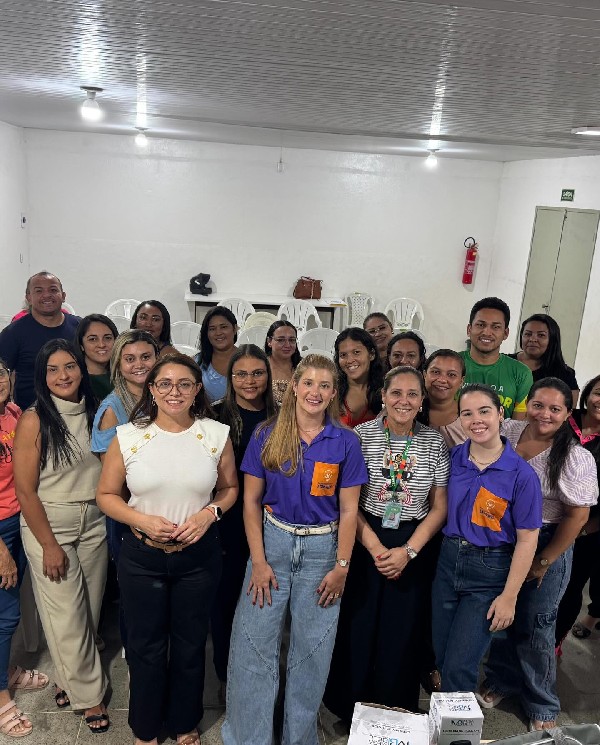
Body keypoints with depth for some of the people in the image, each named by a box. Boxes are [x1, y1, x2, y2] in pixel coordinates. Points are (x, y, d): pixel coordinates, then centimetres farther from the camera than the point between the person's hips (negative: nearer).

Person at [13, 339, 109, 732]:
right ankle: (90, 693, 24)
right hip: (49, 525, -4)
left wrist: (111, 517, 4)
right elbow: (25, 489, -12)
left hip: (93, 523, 4)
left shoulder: (95, 413, 1)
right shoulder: (34, 420, -13)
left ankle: (69, 677, 38)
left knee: (90, 608, 13)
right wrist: (49, 545, -11)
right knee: (67, 615, 5)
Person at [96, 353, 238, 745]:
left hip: (199, 555, 1)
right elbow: (107, 495, 0)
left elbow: (230, 488, 5)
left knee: (191, 643, 17)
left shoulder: (217, 434, -6)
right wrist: (143, 521, -16)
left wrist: (209, 513, -14)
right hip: (142, 555, 0)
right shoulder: (127, 436, -7)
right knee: (146, 646, 16)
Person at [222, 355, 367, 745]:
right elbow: (251, 501, -1)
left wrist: (342, 567, -4)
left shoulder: (346, 442, -3)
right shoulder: (267, 436, -3)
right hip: (272, 542, 0)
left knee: (311, 651, 11)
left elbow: (348, 510, -1)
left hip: (322, 550, 0)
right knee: (254, 646, 3)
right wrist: (258, 561, -6)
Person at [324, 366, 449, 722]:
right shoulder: (362, 435, -7)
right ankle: (351, 712, 32)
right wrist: (375, 548, -12)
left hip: (414, 550, 1)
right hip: (364, 545, -1)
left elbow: (439, 507, -1)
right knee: (358, 630, 8)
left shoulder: (435, 443, -3)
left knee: (402, 636, 11)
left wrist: (407, 552, -10)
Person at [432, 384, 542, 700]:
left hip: (490, 572, -4)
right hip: (448, 561, 4)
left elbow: (527, 539, -10)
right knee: (442, 658, 16)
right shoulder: (452, 458, -3)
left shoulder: (521, 474, -14)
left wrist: (509, 596, -10)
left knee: (459, 667, 0)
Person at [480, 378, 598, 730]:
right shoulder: (507, 432, -7)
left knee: (535, 625, 11)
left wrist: (543, 562, -9)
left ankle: (542, 704, 35)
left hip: (547, 544, -3)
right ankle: (502, 679, 43)